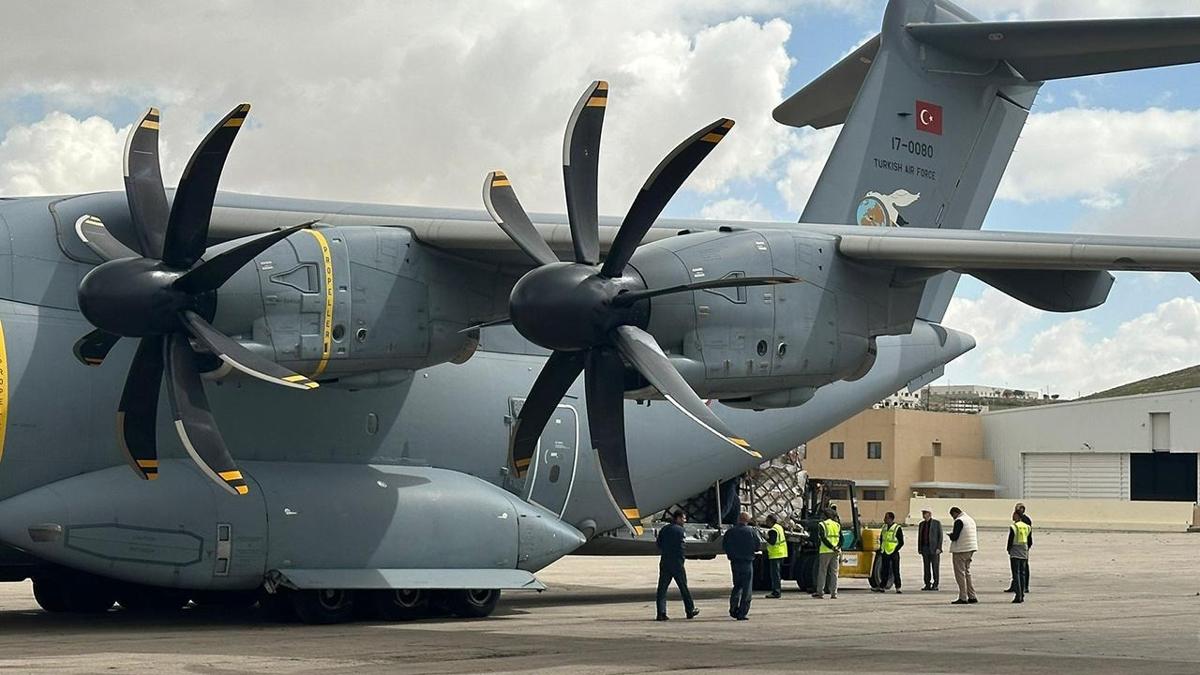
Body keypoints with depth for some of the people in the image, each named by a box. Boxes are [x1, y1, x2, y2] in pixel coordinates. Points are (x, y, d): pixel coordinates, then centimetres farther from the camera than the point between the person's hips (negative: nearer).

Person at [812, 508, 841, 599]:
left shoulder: (822, 525, -2)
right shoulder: (837, 525, 11)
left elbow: (823, 538, -14)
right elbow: (841, 539, 4)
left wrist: (831, 547, -16)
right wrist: (837, 548, -6)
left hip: (825, 551, -4)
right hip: (836, 553, 4)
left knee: (822, 571, 4)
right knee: (834, 573, 6)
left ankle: (820, 592, 5)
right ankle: (834, 593, 3)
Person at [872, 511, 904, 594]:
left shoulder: (897, 528, -7)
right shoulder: (884, 527, 12)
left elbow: (901, 542, -7)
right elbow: (881, 539, 23)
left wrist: (895, 551, -13)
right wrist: (881, 549, 11)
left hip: (893, 554, -6)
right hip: (885, 553, 6)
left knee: (895, 571, -3)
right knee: (884, 571, 8)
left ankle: (898, 588, 0)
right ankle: (881, 587, 11)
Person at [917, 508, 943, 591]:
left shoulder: (937, 523, -1)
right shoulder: (921, 524, 14)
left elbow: (940, 536, -5)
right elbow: (919, 537, 15)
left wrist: (939, 548, -13)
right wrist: (919, 549, 8)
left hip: (934, 548, -5)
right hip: (925, 548, 5)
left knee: (935, 567, -4)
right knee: (926, 567, 3)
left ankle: (935, 585, 0)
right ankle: (928, 585, 5)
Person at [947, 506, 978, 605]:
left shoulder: (959, 521, -13)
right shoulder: (971, 519, 15)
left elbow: (954, 537, -19)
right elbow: (976, 537, 18)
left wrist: (950, 535, 4)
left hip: (960, 550, -9)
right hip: (970, 549, 9)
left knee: (960, 573, -4)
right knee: (967, 572, 16)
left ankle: (963, 598, -5)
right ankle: (972, 597, 15)